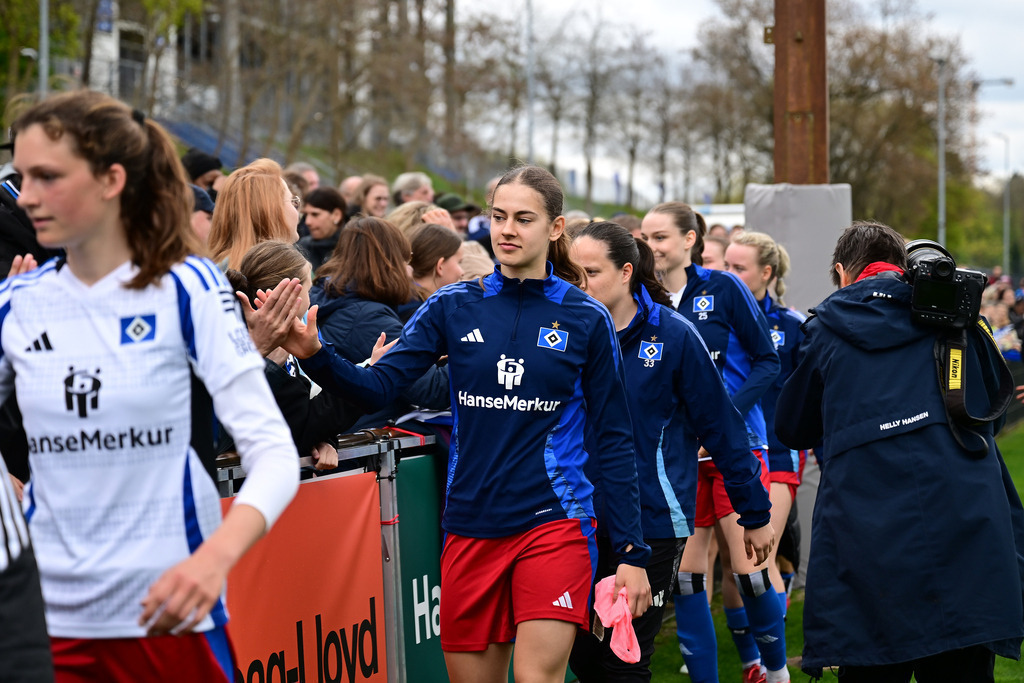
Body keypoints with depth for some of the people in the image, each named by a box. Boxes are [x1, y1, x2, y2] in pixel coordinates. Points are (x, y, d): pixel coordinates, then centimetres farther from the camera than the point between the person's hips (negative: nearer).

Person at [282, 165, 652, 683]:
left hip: (553, 523, -3)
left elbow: (614, 440, 3)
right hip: (470, 525, 3)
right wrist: (315, 356, -25)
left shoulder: (585, 319, 1)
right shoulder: (453, 307, 4)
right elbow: (379, 385, -5)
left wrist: (632, 552, 0)